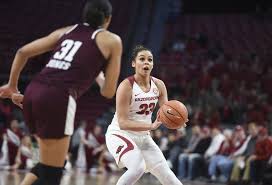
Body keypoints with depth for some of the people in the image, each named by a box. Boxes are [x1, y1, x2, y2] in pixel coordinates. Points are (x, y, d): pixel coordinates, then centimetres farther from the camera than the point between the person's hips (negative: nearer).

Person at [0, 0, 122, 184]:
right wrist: (98, 75, 33)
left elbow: (23, 52, 21)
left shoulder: (67, 31, 24)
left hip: (32, 93, 6)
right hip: (58, 99, -6)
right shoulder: (112, 40, 11)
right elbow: (108, 92, 12)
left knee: (50, 164, 25)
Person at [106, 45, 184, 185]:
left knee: (166, 174, 6)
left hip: (143, 137, 6)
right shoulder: (126, 86, -21)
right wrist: (151, 126, -34)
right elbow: (123, 123, -23)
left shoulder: (159, 85, -3)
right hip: (119, 134, -6)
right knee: (138, 167, -31)